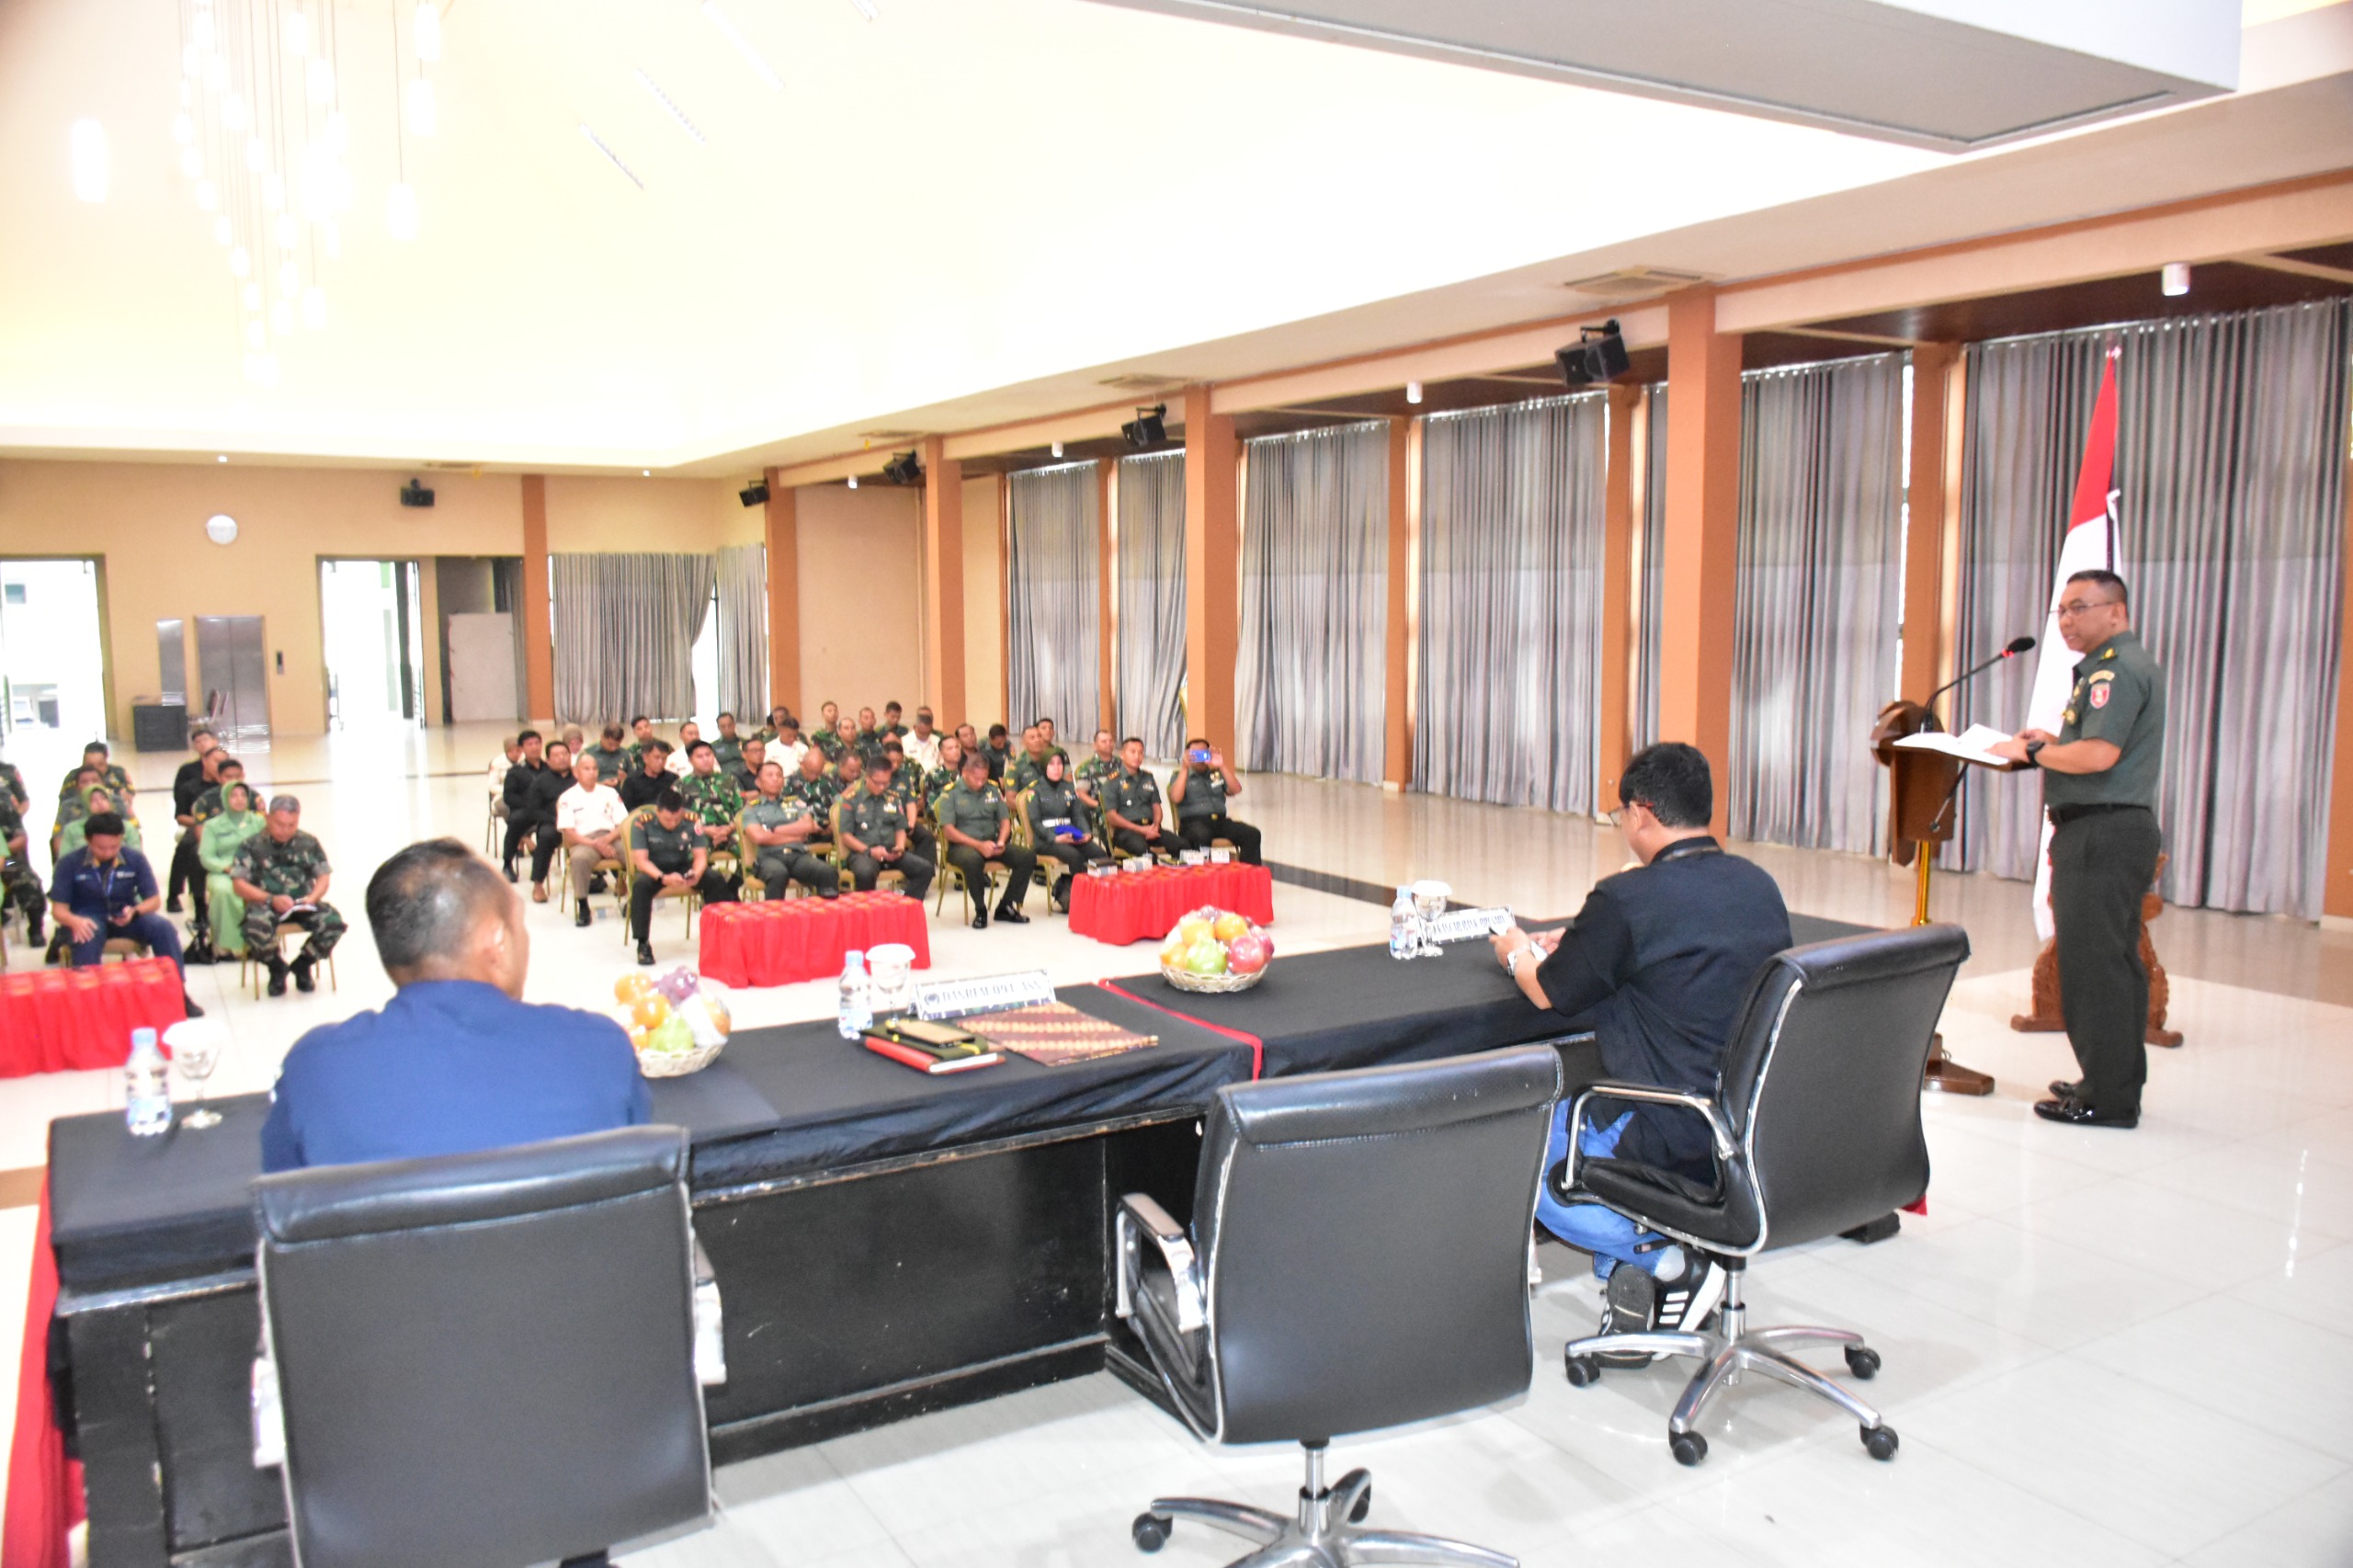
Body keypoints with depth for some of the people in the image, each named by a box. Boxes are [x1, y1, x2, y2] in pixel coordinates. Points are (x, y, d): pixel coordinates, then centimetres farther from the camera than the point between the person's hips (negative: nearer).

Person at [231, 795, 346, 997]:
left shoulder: (309, 843, 11)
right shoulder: (251, 846, 3)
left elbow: (324, 877, 10)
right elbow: (240, 885, -4)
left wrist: (312, 898, -13)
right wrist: (272, 899, -19)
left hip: (303, 903, 2)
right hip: (266, 903, -2)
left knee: (334, 922, -28)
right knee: (257, 927, -38)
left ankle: (302, 965, 5)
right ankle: (276, 967, -1)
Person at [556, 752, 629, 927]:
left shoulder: (610, 793, 18)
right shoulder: (567, 798, 9)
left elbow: (624, 824, 9)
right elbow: (568, 833, -1)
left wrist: (607, 839, -11)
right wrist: (594, 844, -16)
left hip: (612, 838, 3)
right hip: (585, 841, -2)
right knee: (579, 858, -39)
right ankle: (583, 907, -25)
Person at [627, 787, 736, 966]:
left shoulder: (692, 821, -12)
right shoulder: (641, 823, -20)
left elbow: (700, 855, -9)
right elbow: (640, 860, -23)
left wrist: (697, 873, -33)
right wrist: (663, 878, -41)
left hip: (682, 867, 3)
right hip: (653, 870, -3)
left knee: (716, 880, -22)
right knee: (641, 885, -36)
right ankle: (642, 944, -26)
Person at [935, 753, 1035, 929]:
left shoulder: (993, 790, 11)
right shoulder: (951, 793, -4)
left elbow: (1005, 820, 14)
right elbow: (948, 830, -11)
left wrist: (1001, 841, -9)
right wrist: (979, 845, -21)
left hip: (991, 843, 5)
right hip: (962, 846, -5)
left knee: (1027, 857, -16)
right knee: (973, 860, -40)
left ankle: (1006, 907, -3)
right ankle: (980, 910, -18)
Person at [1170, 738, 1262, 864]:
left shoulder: (1217, 774, 24)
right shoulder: (1180, 776, 14)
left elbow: (1236, 790, 8)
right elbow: (1176, 798, -7)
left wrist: (1222, 766, 1)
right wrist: (1185, 768, -8)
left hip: (1220, 821, 5)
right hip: (1193, 823, -4)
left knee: (1252, 834, -20)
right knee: (1202, 836, -41)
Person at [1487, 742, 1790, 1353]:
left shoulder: (1627, 899, -18)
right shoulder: (1760, 886, 4)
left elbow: (1549, 992, -5)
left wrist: (1517, 953, 18)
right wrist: (1579, 943, 24)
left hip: (1673, 1136, -8)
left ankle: (1666, 1261, -2)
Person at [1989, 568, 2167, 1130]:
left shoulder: (2116, 668, -14)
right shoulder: (2127, 663, 20)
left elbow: (2098, 754, -25)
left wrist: (2032, 751, -12)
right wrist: (2052, 740, 16)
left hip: (2102, 832, -11)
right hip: (2122, 830, 11)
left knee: (2093, 964, -7)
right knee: (2115, 962, 16)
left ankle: (2107, 1096, -2)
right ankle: (2117, 1083, 25)